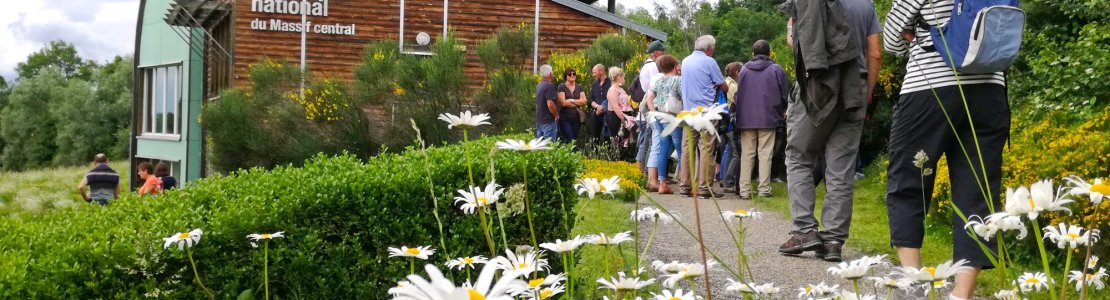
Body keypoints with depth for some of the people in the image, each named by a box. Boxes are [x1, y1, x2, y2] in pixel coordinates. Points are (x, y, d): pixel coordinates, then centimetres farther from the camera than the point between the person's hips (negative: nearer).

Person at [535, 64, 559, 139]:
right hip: (548, 122, -9)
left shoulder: (538, 85, 12)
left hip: (539, 121, 9)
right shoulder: (549, 86, -16)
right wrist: (556, 115, -9)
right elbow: (550, 104, -23)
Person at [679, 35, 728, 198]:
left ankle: (685, 185, 9)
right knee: (706, 149, -4)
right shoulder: (709, 62, -6)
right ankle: (704, 187, -6)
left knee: (687, 148, 7)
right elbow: (724, 87, -1)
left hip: (688, 110, 6)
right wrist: (716, 86, 19)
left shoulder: (685, 61, 13)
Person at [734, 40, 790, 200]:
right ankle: (764, 189, 2)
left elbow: (738, 95, 7)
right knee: (765, 154, 3)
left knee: (747, 154, 5)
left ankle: (745, 190, 3)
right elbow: (785, 95, 1)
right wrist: (780, 112, 17)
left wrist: (738, 114, 17)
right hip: (768, 118, -2)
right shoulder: (776, 70, -2)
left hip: (746, 119, 2)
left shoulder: (744, 70, 4)